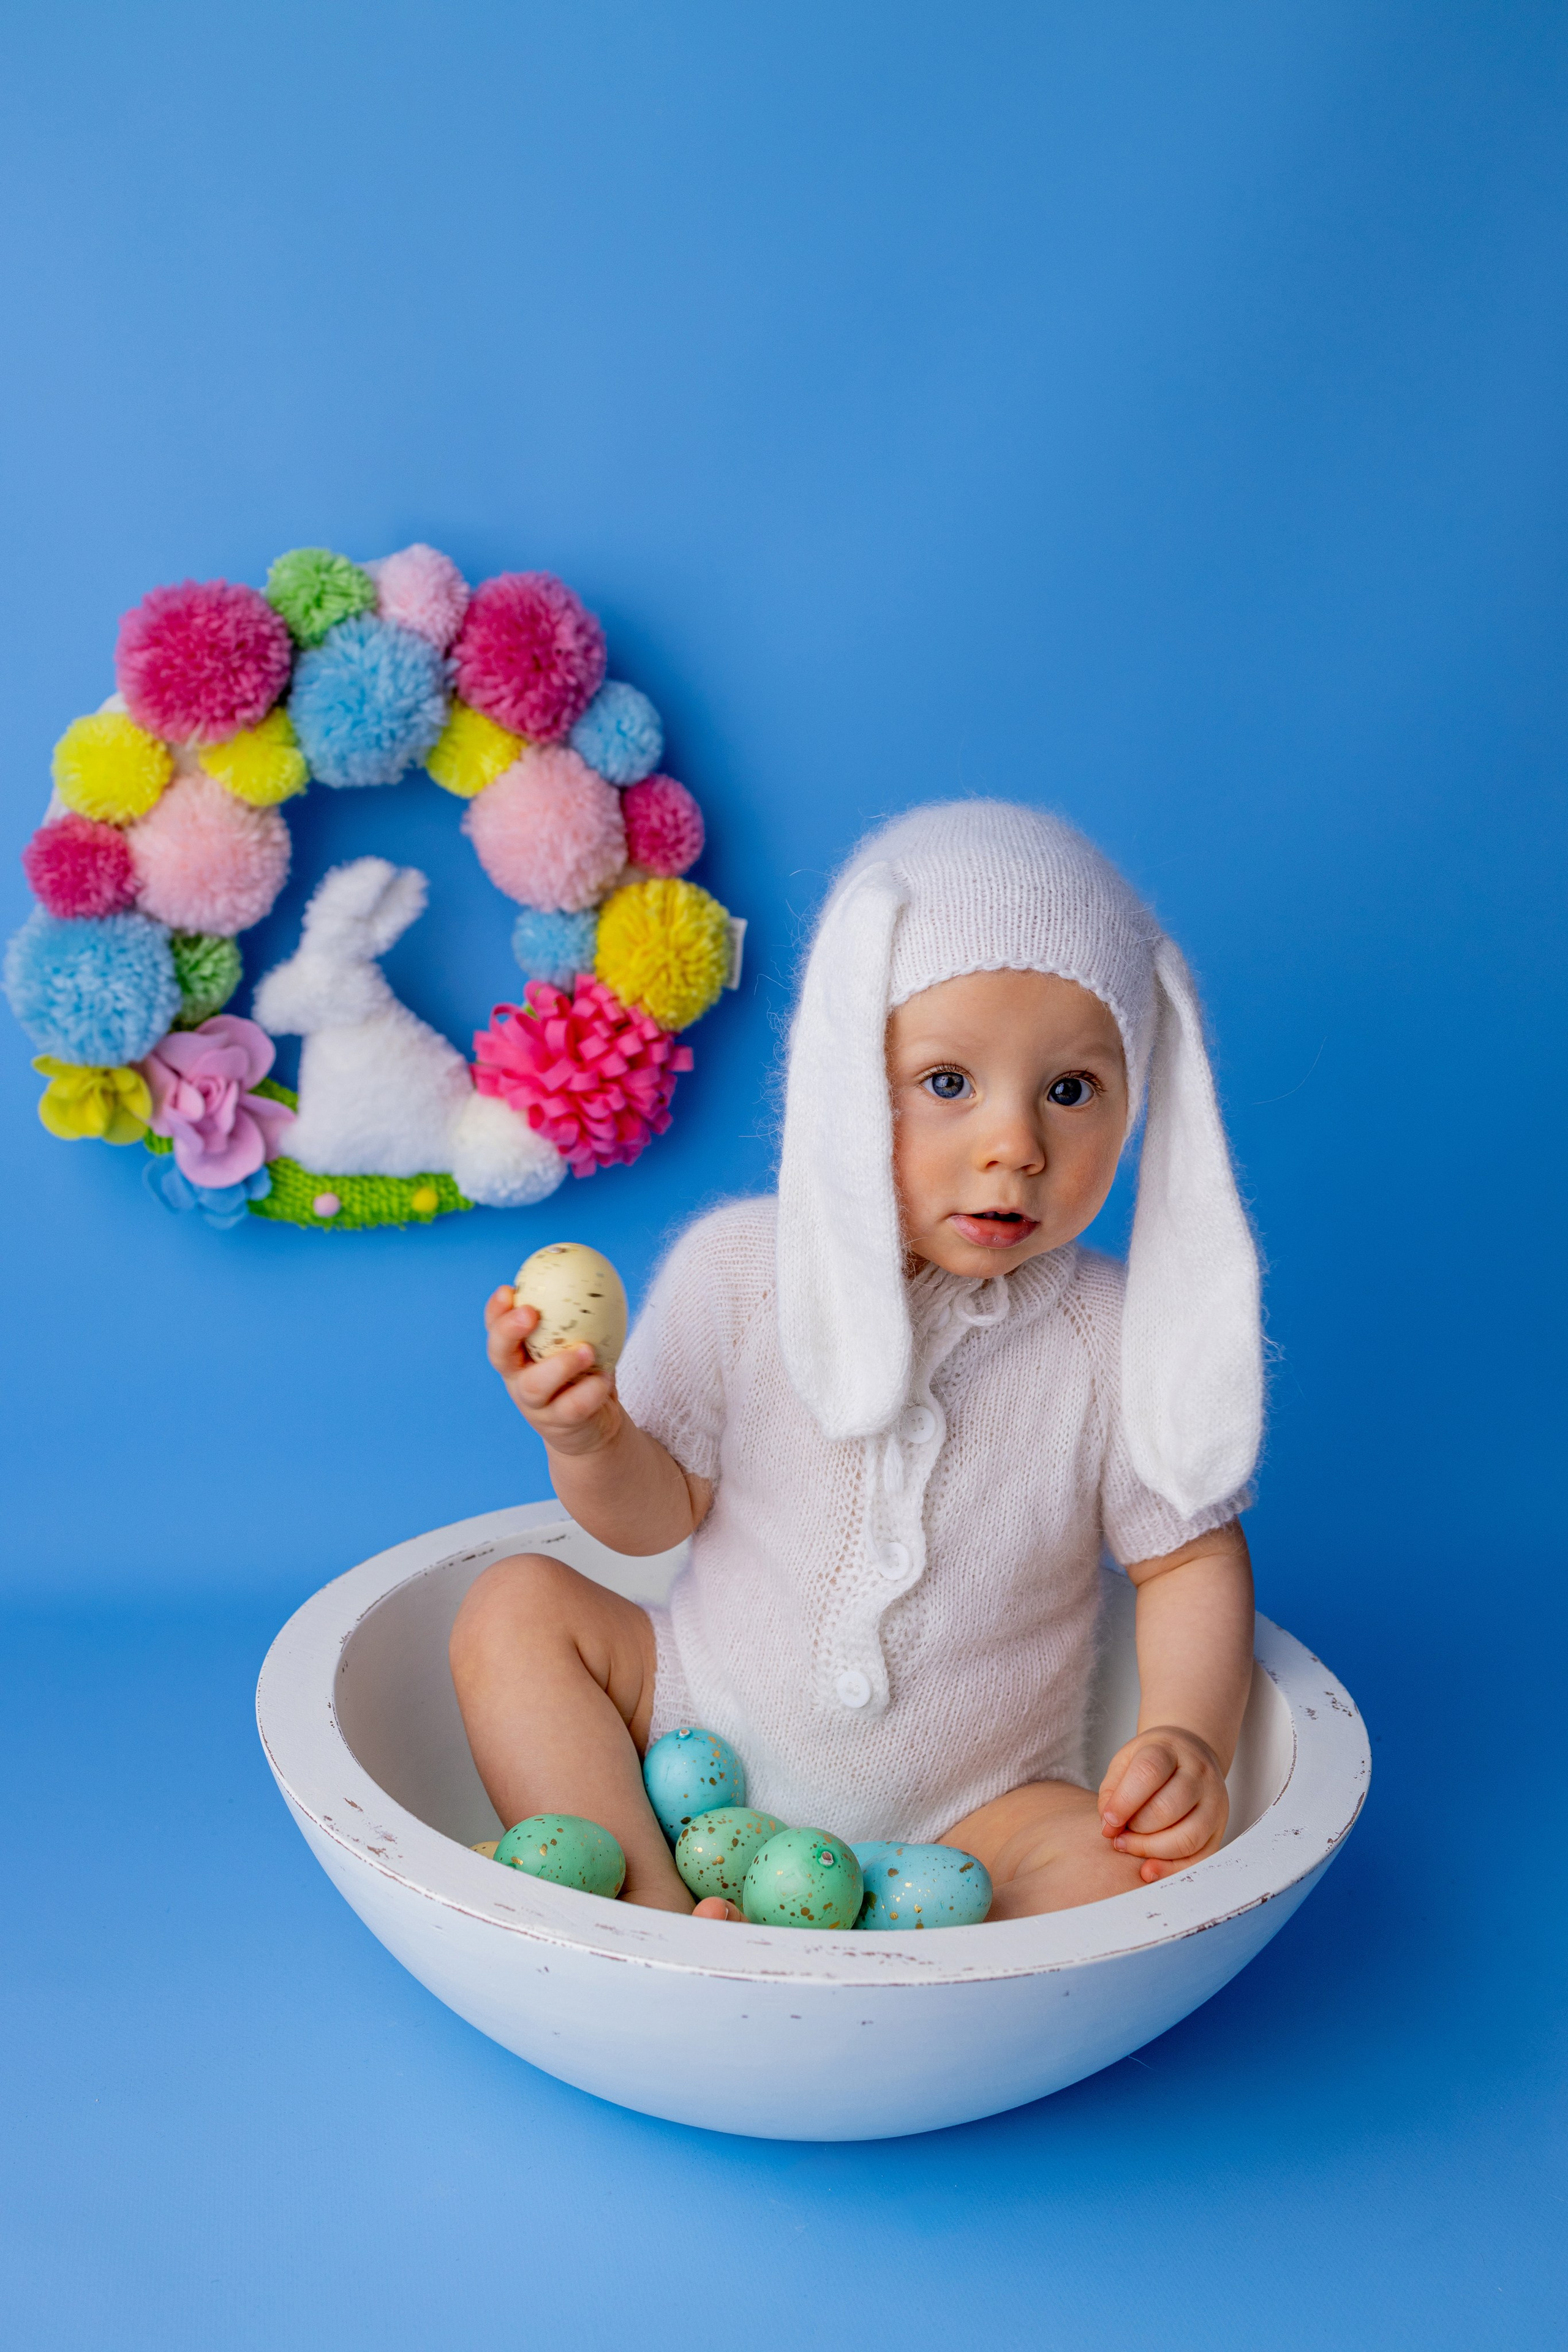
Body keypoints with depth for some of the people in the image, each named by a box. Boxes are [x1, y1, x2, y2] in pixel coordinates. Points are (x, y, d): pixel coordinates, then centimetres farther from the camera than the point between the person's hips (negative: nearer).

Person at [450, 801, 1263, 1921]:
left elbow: (1192, 1556, -2)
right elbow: (661, 1515, -4)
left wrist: (1189, 1738, -18)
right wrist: (591, 1441, -25)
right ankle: (650, 1899, -22)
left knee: (1122, 1868, -27)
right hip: (704, 1732, 2)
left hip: (966, 1815, -1)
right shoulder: (737, 1270, -12)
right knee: (516, 1604, -13)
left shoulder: (1119, 1339, -14)